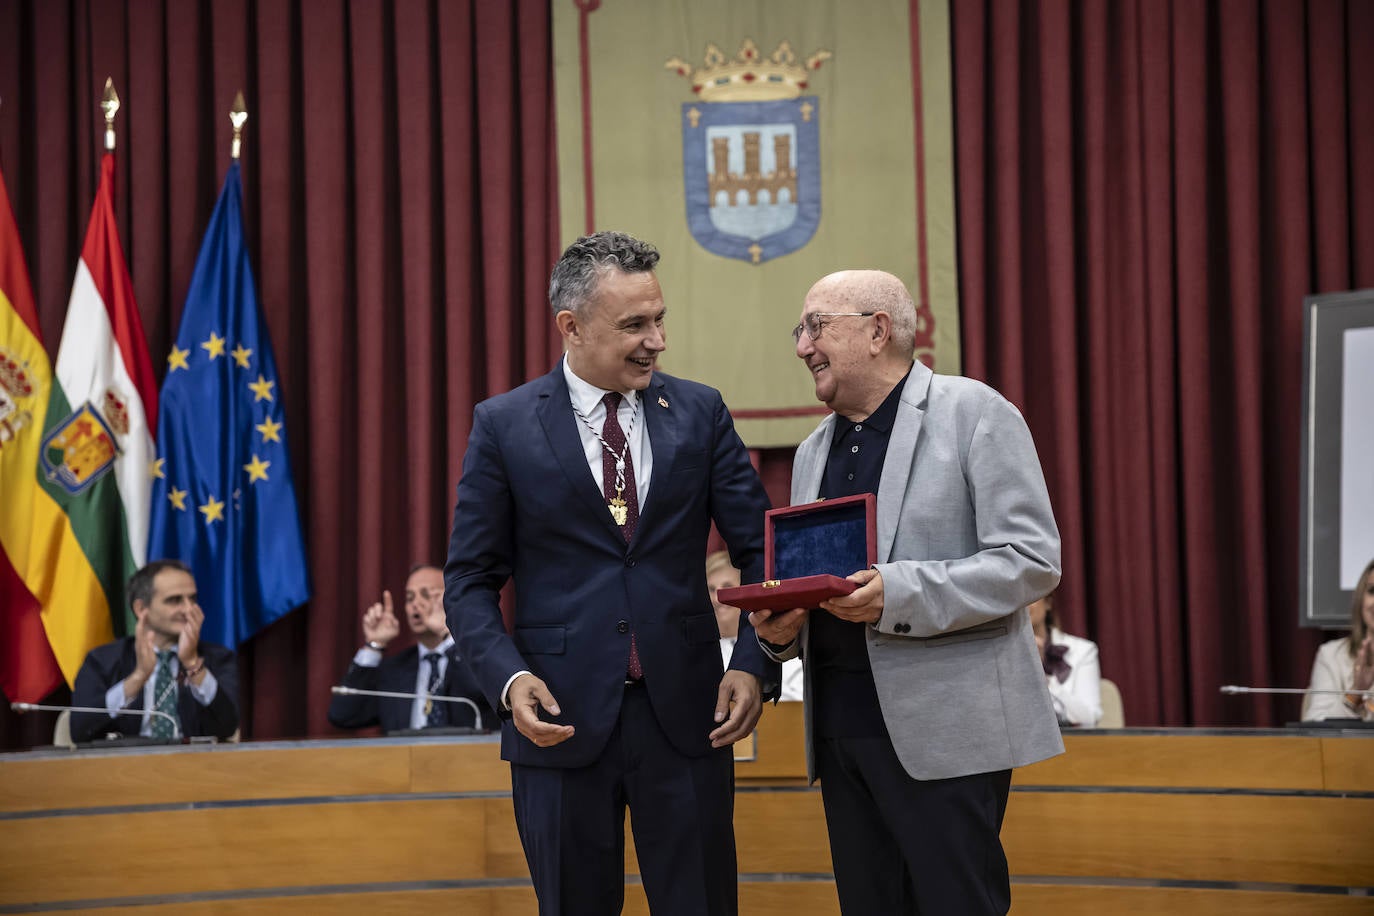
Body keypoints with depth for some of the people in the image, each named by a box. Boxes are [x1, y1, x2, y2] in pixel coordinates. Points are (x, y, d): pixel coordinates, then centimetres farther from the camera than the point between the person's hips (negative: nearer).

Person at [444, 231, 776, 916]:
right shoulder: (504, 425, 0)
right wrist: (509, 678, -15)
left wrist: (755, 664, -9)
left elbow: (760, 549, 5)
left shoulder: (701, 412, 5)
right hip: (562, 718, -1)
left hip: (686, 714, 1)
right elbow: (470, 580, 1)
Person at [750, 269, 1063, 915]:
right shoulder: (814, 452, 19)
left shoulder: (975, 414, -3)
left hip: (943, 733, -7)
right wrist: (782, 626, 1)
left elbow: (1032, 561, -11)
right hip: (840, 727, 7)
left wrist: (898, 595, -20)